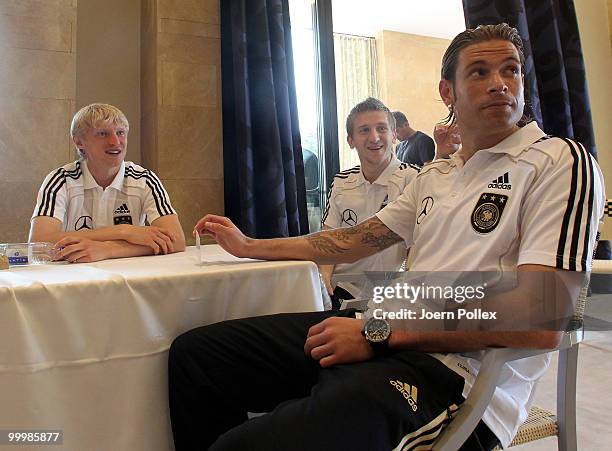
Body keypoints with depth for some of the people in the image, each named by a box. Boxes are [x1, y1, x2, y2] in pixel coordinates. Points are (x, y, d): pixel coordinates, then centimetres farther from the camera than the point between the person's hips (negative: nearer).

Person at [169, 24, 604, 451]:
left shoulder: (560, 161, -4)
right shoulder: (435, 175, 20)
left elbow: (540, 322, -16)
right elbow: (355, 240, 23)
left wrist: (378, 332, -19)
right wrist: (249, 246, 26)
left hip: (454, 371, -7)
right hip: (387, 330, 8)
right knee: (196, 351, 2)